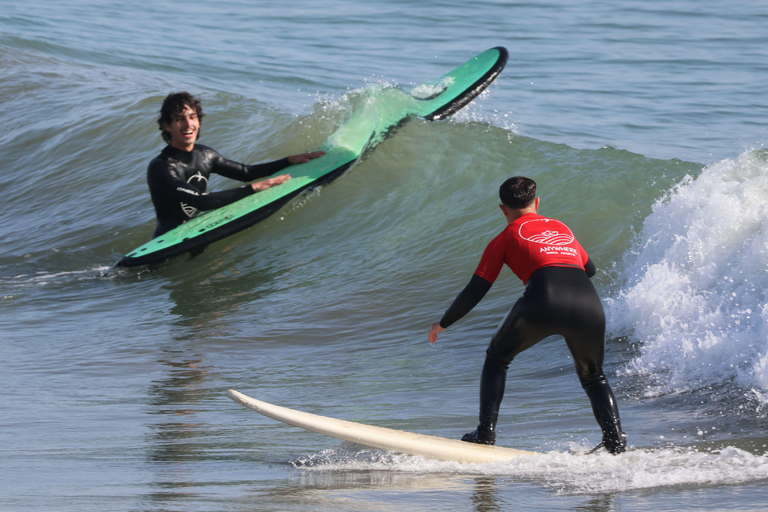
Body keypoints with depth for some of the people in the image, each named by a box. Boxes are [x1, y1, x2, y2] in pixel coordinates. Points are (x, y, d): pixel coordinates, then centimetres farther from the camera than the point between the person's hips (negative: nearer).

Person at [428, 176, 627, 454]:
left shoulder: (506, 238, 20)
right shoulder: (561, 227, 33)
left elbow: (476, 290, 19)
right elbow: (589, 269, 47)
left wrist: (443, 323, 33)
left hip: (544, 300, -3)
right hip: (589, 303, 3)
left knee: (497, 358, 24)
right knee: (593, 377, 26)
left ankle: (486, 432, 12)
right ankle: (615, 439, 3)